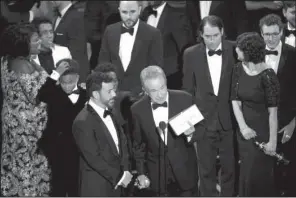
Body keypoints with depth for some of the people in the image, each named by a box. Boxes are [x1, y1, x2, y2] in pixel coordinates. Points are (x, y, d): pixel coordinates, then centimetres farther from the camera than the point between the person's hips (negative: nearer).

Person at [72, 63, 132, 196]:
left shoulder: (109, 113, 7)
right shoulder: (83, 122, -19)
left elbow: (122, 142, 11)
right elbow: (93, 158, -21)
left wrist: (125, 170, -4)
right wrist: (119, 177, -14)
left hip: (114, 184, 8)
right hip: (96, 188, -8)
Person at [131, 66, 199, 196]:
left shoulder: (184, 99, -9)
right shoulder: (137, 110, -6)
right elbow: (138, 145, 6)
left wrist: (191, 133, -22)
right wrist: (141, 173, 4)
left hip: (184, 171, 0)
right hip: (156, 176, 0)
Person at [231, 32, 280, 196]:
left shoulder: (267, 75, -20)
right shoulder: (238, 69, -1)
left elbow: (273, 111, -18)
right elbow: (235, 101, 0)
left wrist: (273, 141, -16)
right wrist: (243, 126, -14)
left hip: (263, 132, -6)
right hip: (246, 131, 6)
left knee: (259, 176, 5)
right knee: (246, 174, 16)